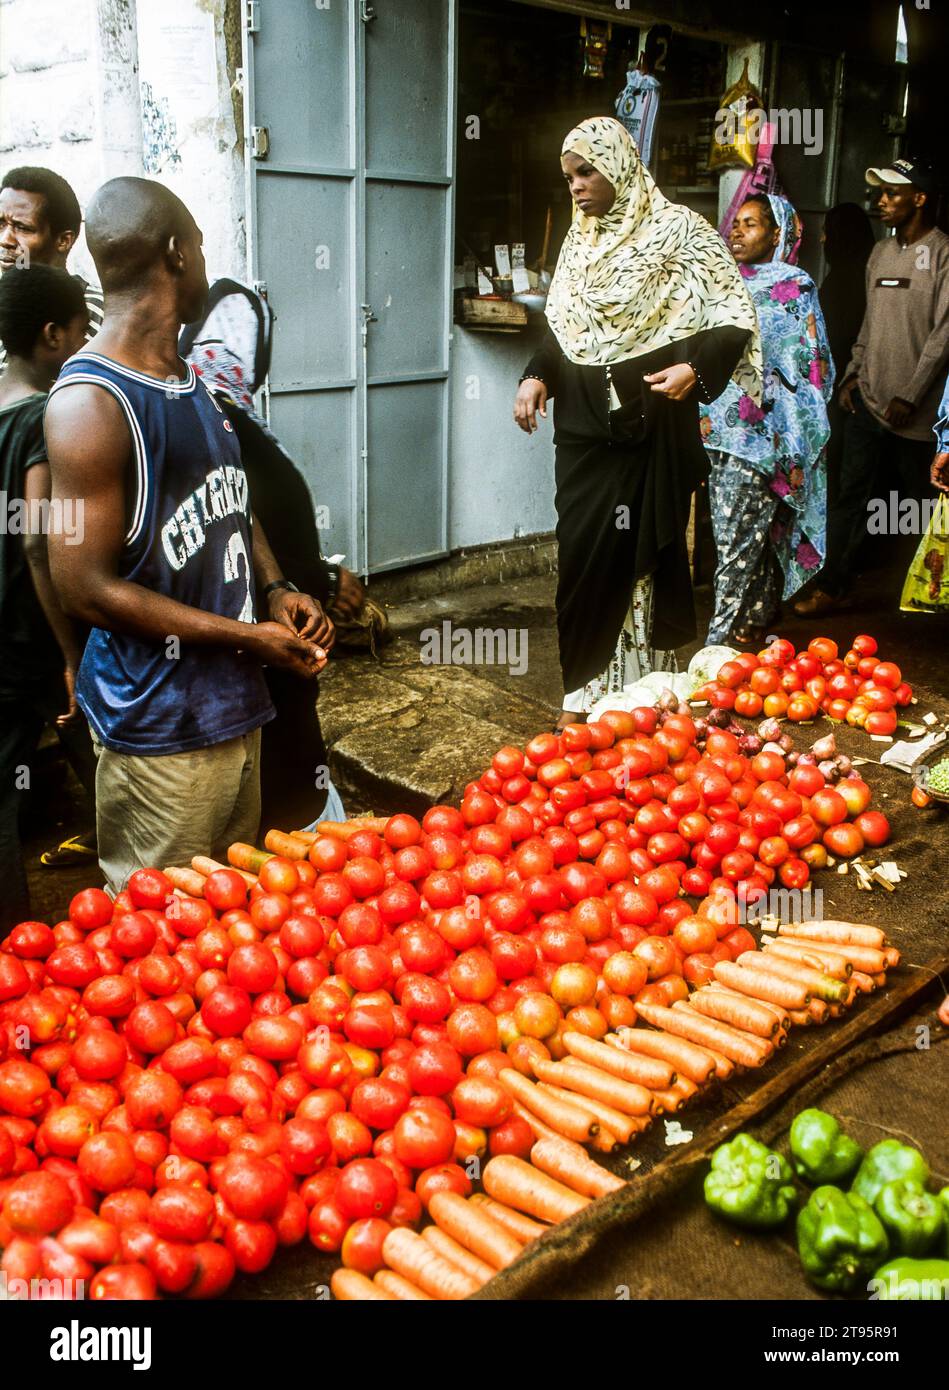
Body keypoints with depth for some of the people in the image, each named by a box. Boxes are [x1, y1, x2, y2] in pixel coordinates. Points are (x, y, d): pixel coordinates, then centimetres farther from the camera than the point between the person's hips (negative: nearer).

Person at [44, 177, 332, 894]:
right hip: (158, 729, -8)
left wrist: (278, 590, 2)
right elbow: (87, 588, -18)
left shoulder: (194, 382, 11)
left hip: (237, 703, 8)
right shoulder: (91, 401, -17)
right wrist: (247, 636, -15)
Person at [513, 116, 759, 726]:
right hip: (586, 425, 5)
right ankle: (587, 686, 14)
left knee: (645, 553, 1)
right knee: (584, 551, 3)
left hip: (651, 423, -5)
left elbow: (736, 317, -7)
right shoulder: (580, 239, 13)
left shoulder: (676, 228, -5)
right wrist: (537, 376, 3)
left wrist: (695, 368, -22)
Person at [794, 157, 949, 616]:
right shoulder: (880, 253, 13)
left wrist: (910, 396, -15)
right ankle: (832, 585, 8)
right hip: (869, 400, 6)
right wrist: (852, 374, 9)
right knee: (851, 494, 4)